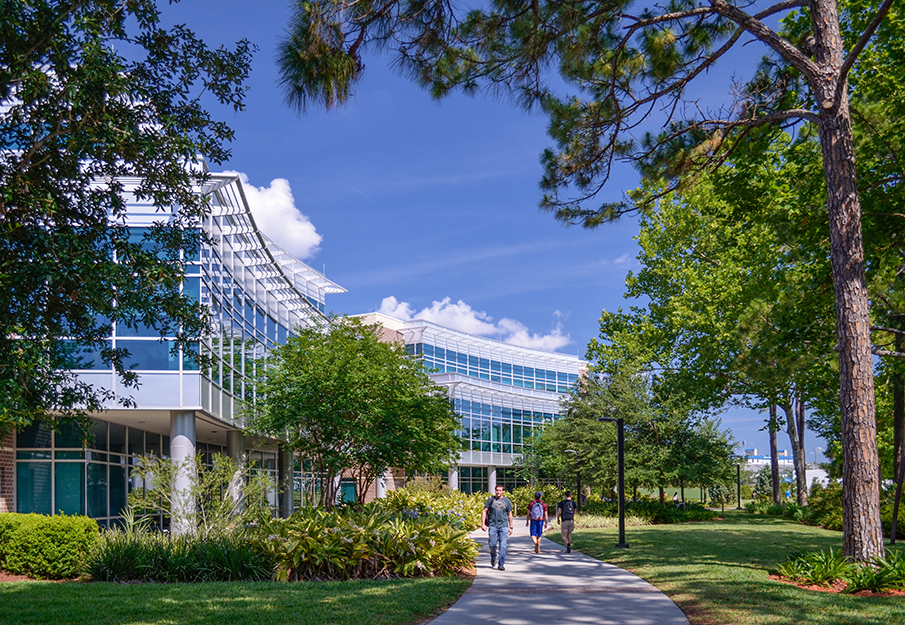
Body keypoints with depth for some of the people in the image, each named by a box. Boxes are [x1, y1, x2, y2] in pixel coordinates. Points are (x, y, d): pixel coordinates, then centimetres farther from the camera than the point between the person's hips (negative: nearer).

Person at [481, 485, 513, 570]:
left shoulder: (507, 501, 9)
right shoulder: (491, 499, 6)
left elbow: (510, 514, 15)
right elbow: (484, 511, 6)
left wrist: (510, 527, 13)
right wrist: (483, 524, -4)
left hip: (503, 526, 0)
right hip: (492, 525, 0)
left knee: (502, 546, -5)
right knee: (493, 545, 0)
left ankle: (501, 565, -1)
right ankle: (493, 558, 28)